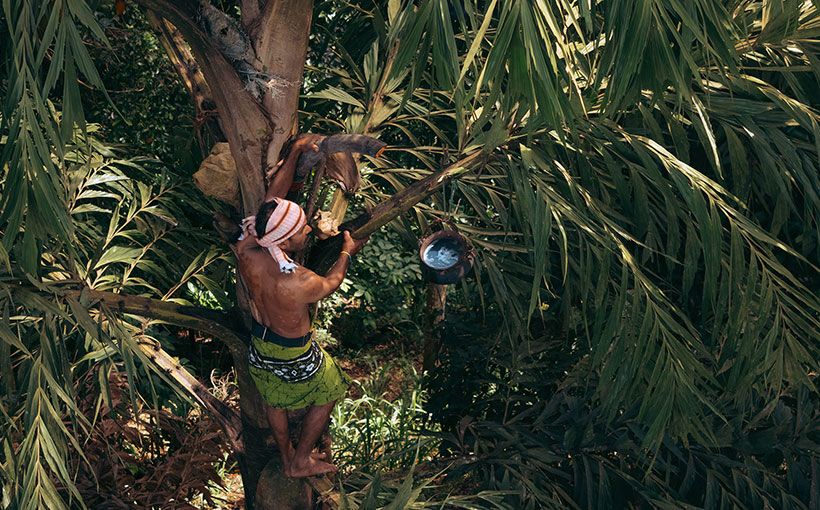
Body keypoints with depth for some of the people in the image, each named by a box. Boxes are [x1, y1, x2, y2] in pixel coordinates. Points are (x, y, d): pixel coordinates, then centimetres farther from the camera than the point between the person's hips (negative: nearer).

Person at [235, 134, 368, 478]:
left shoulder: (246, 253, -27)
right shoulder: (299, 283, -41)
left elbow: (273, 195, -13)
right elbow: (331, 283, -15)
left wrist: (295, 152, -7)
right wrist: (347, 252, 3)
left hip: (259, 347, 5)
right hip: (294, 356, -5)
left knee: (275, 403, 30)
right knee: (328, 396, 26)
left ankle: (287, 459, 56)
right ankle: (301, 462, 42)